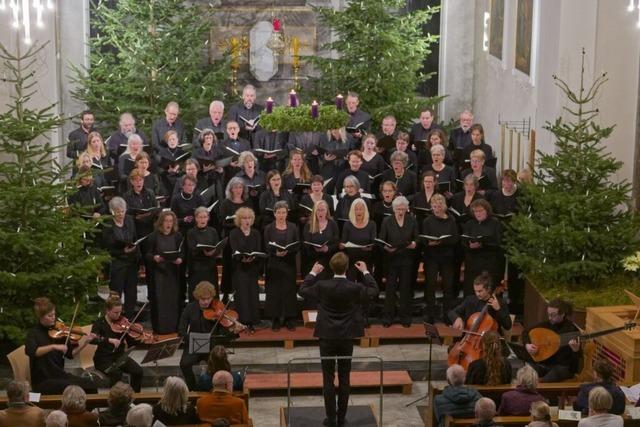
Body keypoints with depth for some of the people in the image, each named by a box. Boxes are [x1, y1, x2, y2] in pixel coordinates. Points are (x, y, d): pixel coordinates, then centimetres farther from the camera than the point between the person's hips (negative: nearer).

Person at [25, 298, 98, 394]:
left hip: (60, 375, 5)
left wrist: (85, 341, -8)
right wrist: (54, 346, -36)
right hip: (43, 381, -5)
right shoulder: (34, 333, -7)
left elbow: (70, 353, 7)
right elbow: (30, 351, -29)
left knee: (89, 384, -15)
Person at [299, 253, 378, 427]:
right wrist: (365, 272, 17)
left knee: (328, 378, 6)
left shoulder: (322, 286, -13)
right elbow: (374, 291, 8)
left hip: (327, 337, -1)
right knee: (344, 378, 11)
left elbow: (302, 291, 5)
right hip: (347, 338, 1)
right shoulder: (355, 287, -12)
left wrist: (313, 273, 13)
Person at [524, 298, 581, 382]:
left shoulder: (571, 329, -10)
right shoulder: (546, 325, 5)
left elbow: (578, 357, -12)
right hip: (545, 363, 5)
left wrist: (576, 350, -36)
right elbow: (526, 333, 19)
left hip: (564, 366, -5)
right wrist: (527, 345, -1)